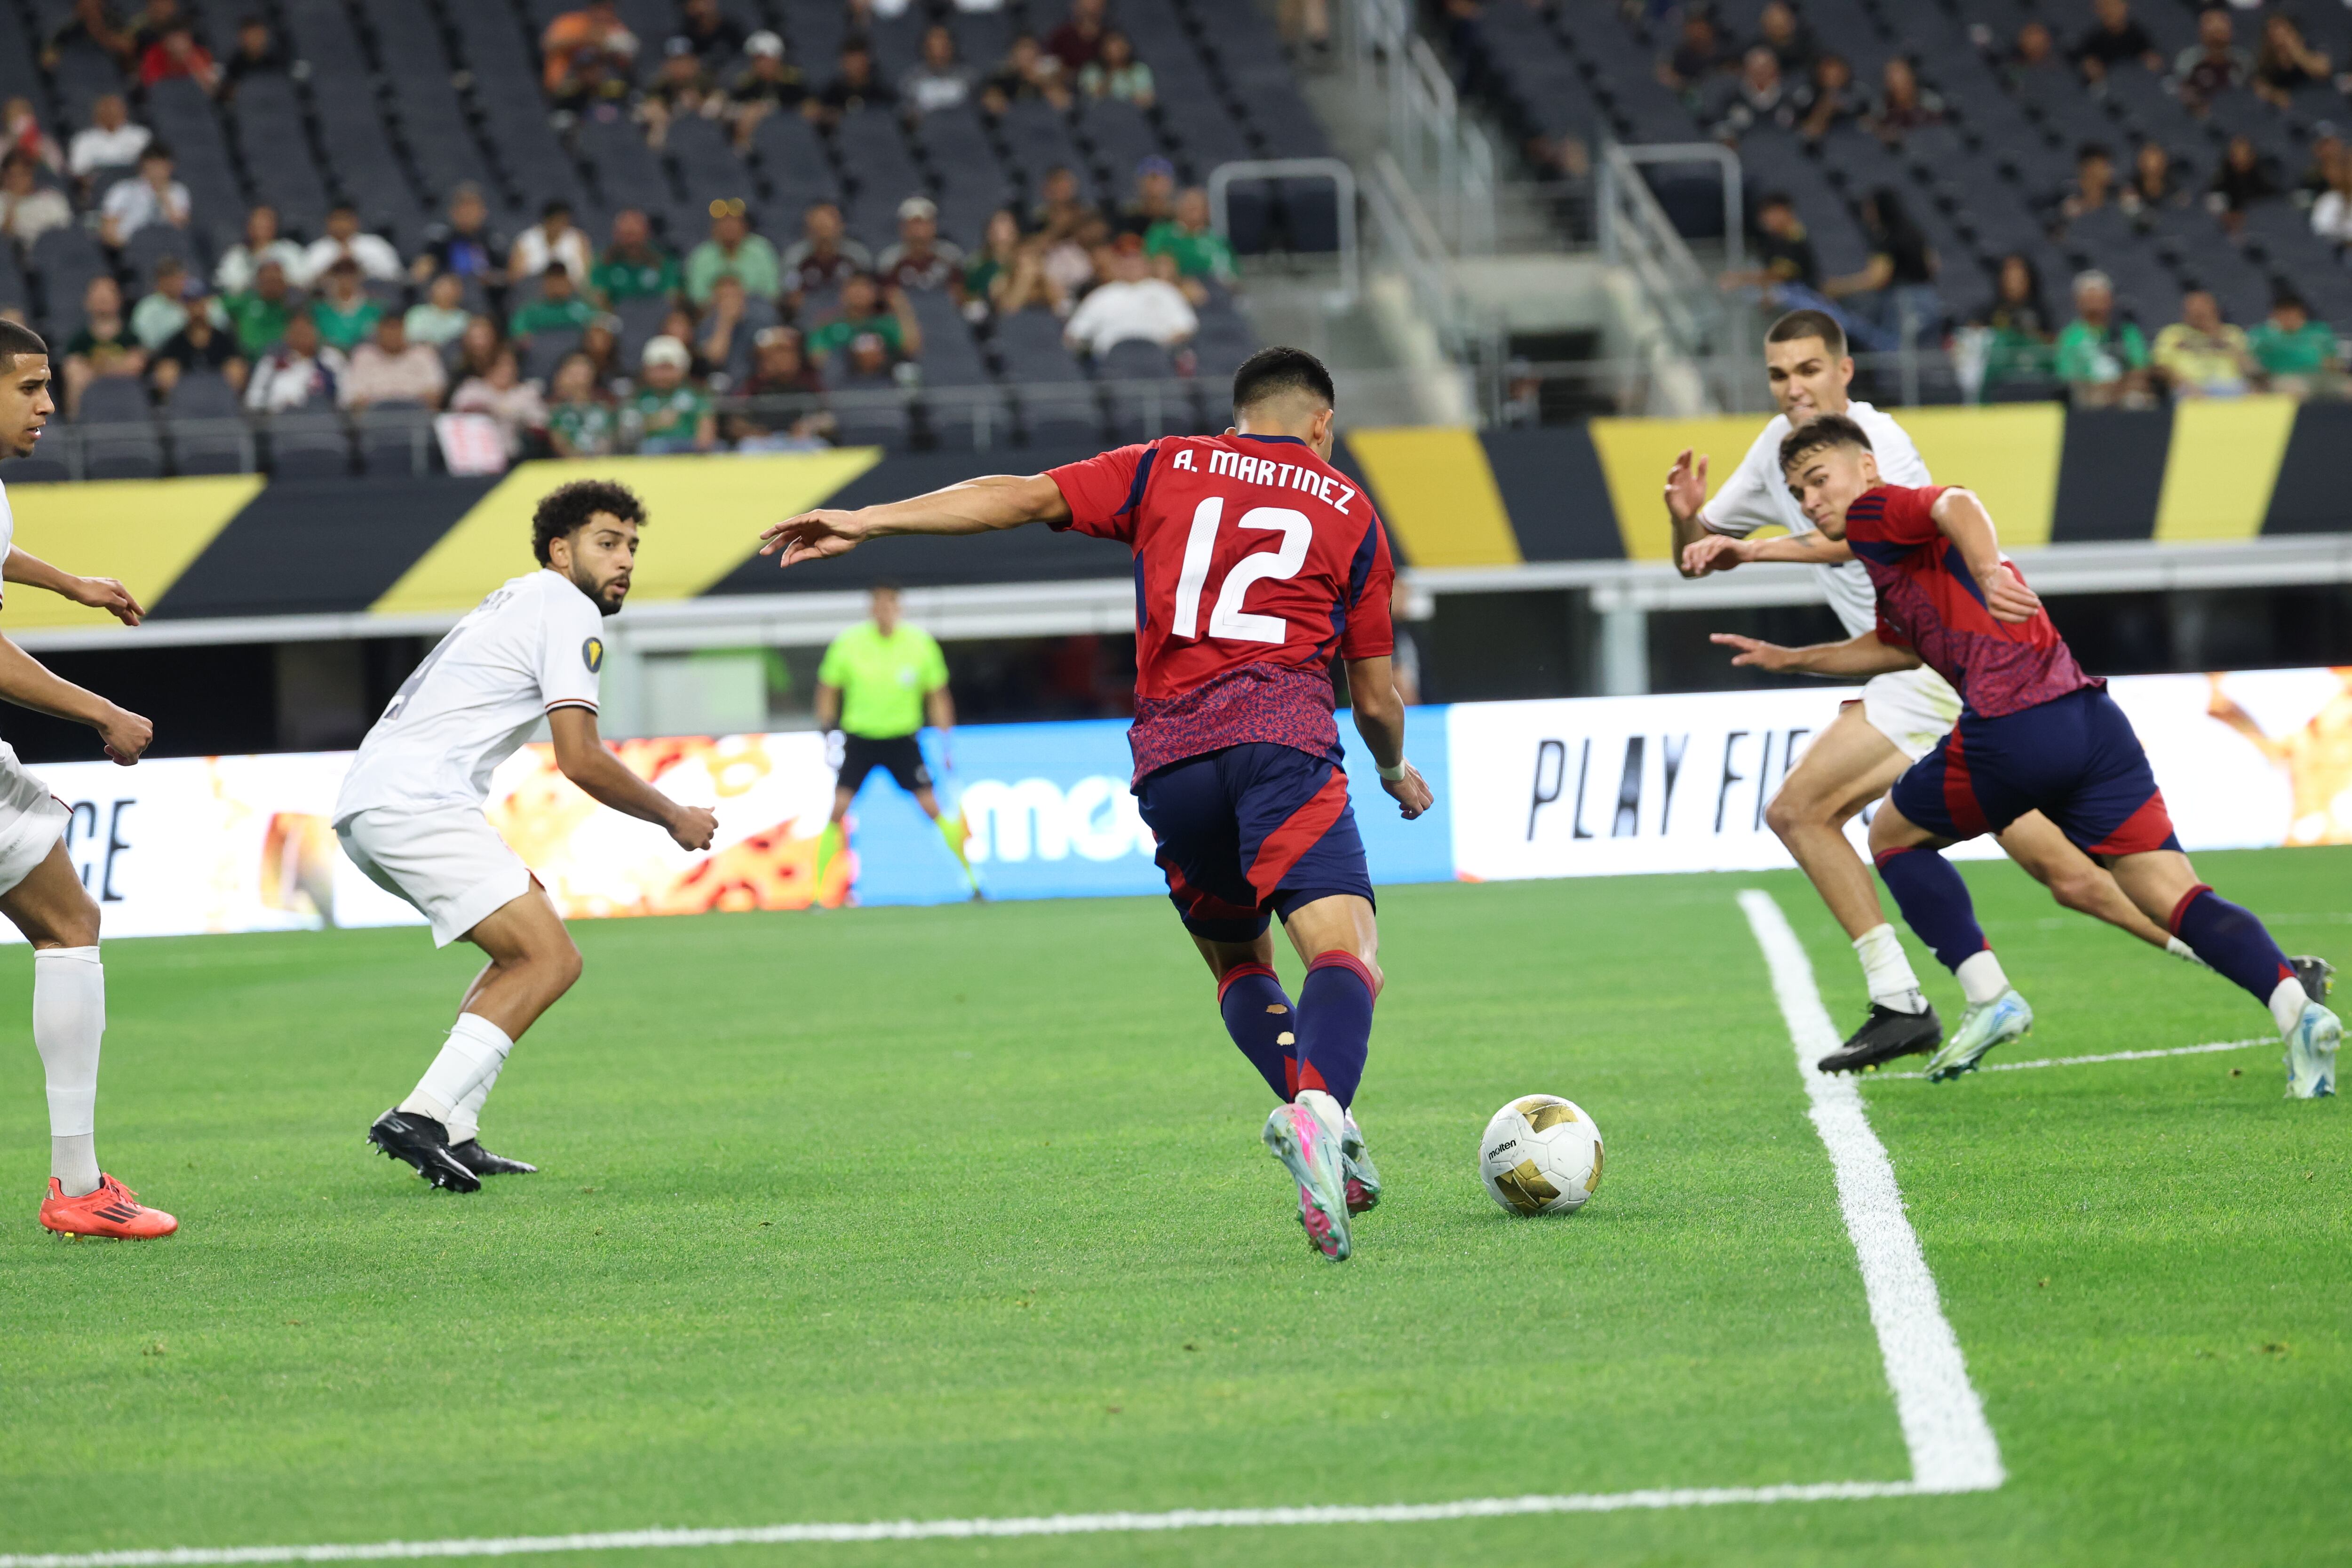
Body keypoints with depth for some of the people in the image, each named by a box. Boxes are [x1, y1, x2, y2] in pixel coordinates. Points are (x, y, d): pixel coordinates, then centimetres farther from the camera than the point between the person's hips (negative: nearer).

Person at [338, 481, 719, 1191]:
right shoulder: (568, 611, -4)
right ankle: (421, 1118, -22)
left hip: (366, 807, 10)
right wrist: (675, 819, 1)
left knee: (529, 947, 19)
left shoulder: (517, 598, 26)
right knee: (551, 958, -13)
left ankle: (453, 1134, 9)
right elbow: (580, 759, -11)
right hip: (418, 805, -10)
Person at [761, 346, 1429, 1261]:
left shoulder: (1167, 470, 22)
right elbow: (1376, 701, 21)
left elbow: (1027, 496, 9)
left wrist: (870, 522, 9)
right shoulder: (1349, 509, 20)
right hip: (1282, 732, -3)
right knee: (1346, 956, -15)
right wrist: (1397, 772, 41)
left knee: (1237, 963, 21)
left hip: (1167, 753, 3)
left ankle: (1318, 1124, -3)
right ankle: (1320, 1107, -46)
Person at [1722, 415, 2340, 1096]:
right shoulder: (1891, 559, 32)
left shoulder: (1875, 511, 7)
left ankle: (1989, 997, 8)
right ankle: (2296, 1006, -22)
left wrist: (1987, 572, -34)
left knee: (1893, 835, 19)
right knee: (2176, 896, -1)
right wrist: (1790, 659, 60)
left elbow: (1958, 505, -16)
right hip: (2092, 720, 8)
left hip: (2014, 728, -8)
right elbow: (1894, 646, 52)